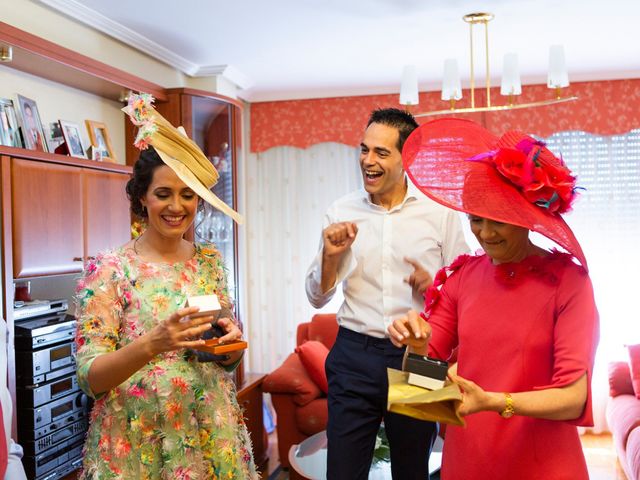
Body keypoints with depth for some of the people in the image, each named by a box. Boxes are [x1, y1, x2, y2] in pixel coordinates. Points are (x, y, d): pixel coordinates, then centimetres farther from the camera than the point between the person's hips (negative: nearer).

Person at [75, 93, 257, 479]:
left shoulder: (211, 262, 1)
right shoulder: (110, 270, -11)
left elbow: (228, 360, 8)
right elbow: (90, 378, -14)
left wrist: (231, 340, -14)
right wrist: (153, 344, -30)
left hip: (211, 435, 4)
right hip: (136, 443, -3)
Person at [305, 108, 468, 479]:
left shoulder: (440, 212, -3)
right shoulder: (341, 213, 1)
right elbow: (318, 298, 5)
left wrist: (435, 285, -17)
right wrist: (330, 254, -13)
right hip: (354, 356, 1)